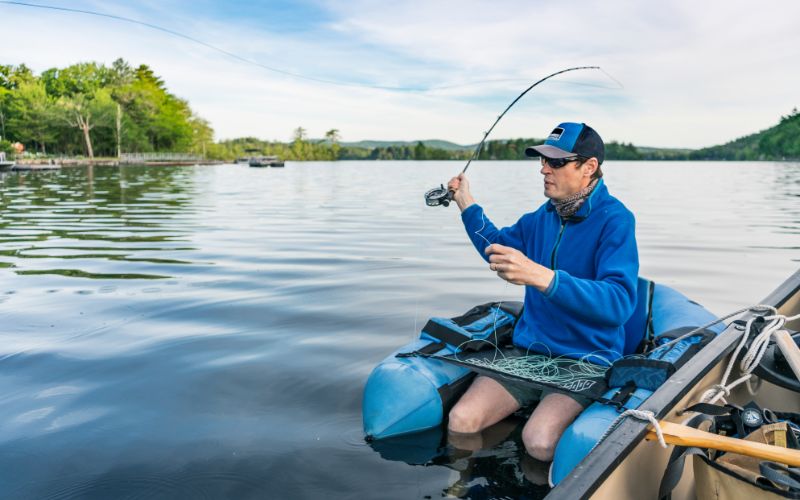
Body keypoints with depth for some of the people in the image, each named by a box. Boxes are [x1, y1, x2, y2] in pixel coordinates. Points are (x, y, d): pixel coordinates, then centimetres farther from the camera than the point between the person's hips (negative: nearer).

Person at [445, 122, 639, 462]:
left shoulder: (614, 219, -14)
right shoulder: (544, 215, 7)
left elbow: (619, 303, -29)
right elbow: (499, 250, 26)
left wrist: (541, 276, -42)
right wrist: (466, 203, 15)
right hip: (528, 350, 6)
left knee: (540, 443, -30)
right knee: (461, 422, -16)